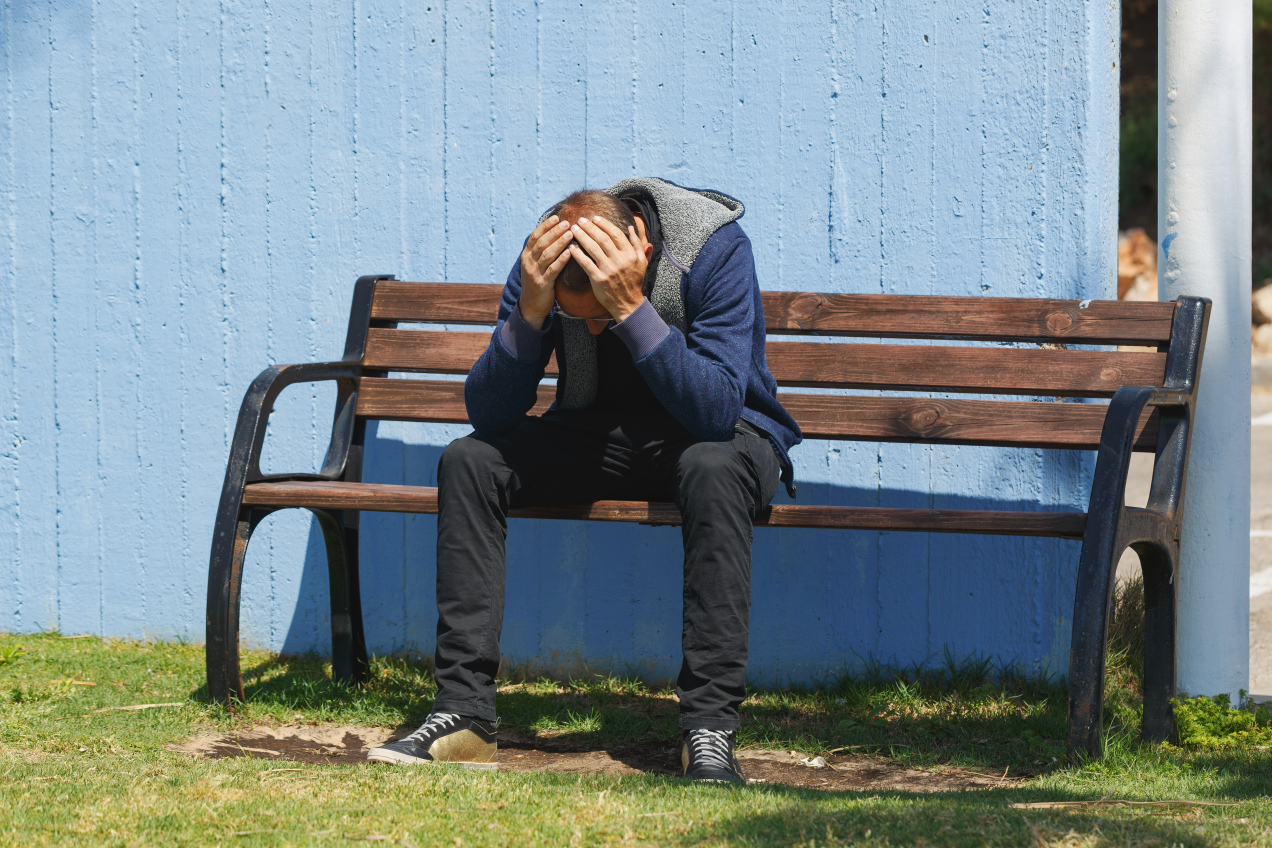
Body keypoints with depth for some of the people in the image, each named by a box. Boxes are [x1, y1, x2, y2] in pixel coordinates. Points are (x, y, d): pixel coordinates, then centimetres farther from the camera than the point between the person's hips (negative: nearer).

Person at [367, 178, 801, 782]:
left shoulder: (717, 249, -26)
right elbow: (487, 415, -16)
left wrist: (631, 309, -41)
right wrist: (529, 313, -33)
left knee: (711, 467, -39)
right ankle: (464, 712, -19)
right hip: (599, 435, 4)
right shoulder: (542, 261, -15)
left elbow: (716, 411, -34)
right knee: (467, 461, -19)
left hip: (719, 435, -4)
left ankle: (710, 728, -36)